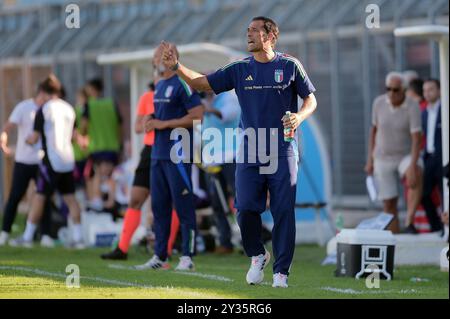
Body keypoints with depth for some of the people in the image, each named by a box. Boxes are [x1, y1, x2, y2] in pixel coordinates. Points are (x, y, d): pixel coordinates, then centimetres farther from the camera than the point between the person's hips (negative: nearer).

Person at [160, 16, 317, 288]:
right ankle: (257, 256, 19)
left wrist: (300, 116, -15)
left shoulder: (289, 66, 1)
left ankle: (281, 271, 5)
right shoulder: (239, 69, 8)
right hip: (249, 152, 2)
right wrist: (176, 66, -7)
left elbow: (311, 100, 6)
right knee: (246, 209, -6)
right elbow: (203, 83, 6)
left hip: (283, 153, -2)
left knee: (284, 212, -3)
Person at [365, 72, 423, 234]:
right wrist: (370, 160, 5)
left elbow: (416, 138, -26)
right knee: (389, 204, 0)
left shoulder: (413, 107, -20)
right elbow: (374, 130, 5)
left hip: (406, 157, -3)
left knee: (416, 178, -36)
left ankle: (409, 223, -31)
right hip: (383, 159, 3)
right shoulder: (379, 103, -8)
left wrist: (413, 167, -37)